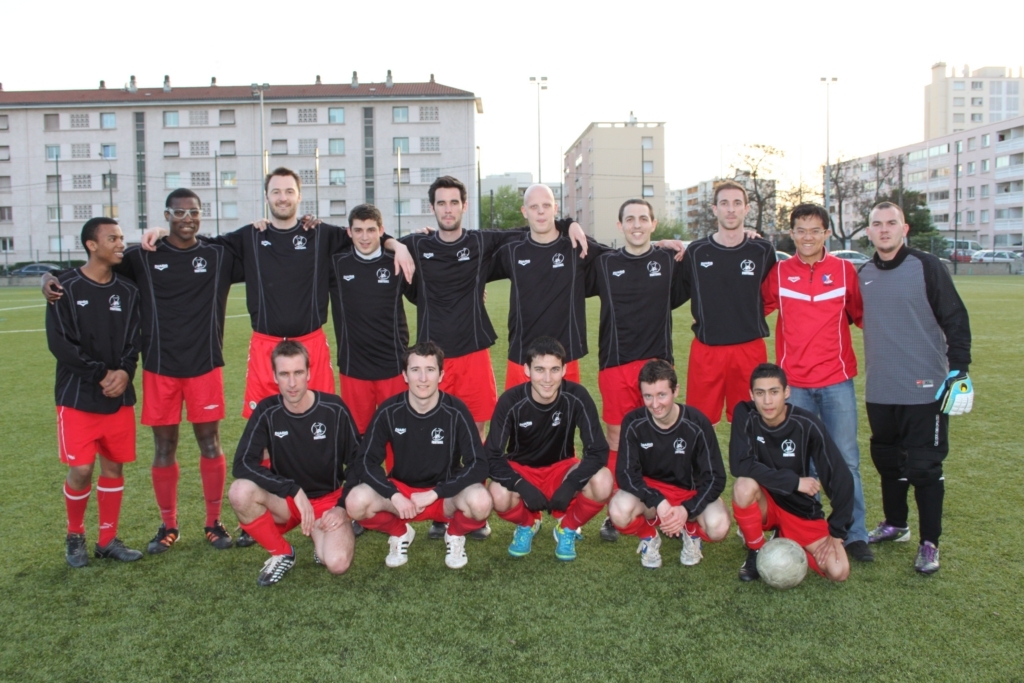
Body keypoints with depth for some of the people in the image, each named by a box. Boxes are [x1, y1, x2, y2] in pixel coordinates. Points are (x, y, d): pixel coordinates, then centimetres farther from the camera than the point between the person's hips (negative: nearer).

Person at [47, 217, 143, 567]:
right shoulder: (66, 288, -5)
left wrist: (125, 371, -12)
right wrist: (100, 374, -14)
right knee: (81, 469, -4)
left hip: (120, 397, 4)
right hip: (77, 397, -4)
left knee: (114, 466, 7)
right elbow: (59, 342, -11)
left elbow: (135, 339, 6)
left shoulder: (128, 291, 6)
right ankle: (75, 536, 20)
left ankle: (108, 539, 20)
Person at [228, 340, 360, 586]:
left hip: (328, 500, -2)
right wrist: (294, 490, -27)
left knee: (337, 563, -28)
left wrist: (343, 507, -9)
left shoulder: (334, 409, -13)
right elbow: (243, 465, -19)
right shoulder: (267, 412, -10)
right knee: (240, 491, -30)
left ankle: (320, 536, 11)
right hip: (284, 500, 2)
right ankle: (282, 553, -4)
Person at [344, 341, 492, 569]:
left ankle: (455, 534, 4)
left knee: (480, 502, -34)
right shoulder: (389, 411, -12)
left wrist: (434, 494, -24)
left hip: (445, 494, -1)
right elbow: (367, 462, -10)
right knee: (356, 502, -28)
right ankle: (399, 533, 6)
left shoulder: (456, 411, -16)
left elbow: (478, 465, -18)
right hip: (401, 490, 2)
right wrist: (394, 495, -25)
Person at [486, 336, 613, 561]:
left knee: (602, 483, -30)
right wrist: (523, 487, -34)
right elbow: (493, 457, -19)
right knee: (500, 497, -35)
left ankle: (568, 527, 3)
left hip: (561, 468, 1)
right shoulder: (511, 401, -22)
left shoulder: (577, 397, -22)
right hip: (520, 470, -1)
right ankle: (527, 524, 4)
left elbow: (598, 450, -20)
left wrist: (570, 485, -34)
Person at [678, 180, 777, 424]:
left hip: (750, 350, 0)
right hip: (706, 351, 0)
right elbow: (679, 294, 14)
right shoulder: (696, 252, 2)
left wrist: (751, 319, 7)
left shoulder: (763, 251, 2)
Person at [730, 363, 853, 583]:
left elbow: (840, 477, -14)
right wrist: (794, 481, -25)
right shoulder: (745, 415, -17)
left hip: (801, 509, 1)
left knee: (838, 572, -18)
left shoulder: (806, 424, -18)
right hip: (763, 504, 0)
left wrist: (837, 532, -13)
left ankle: (788, 541, 14)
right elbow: (740, 465, -27)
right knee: (745, 485, -34)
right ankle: (756, 552, -7)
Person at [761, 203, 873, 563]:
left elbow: (862, 315, 9)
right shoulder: (779, 272, 4)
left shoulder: (845, 270, 3)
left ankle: (855, 534, 12)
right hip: (794, 381, 1)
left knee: (846, 461, 1)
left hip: (837, 379, 0)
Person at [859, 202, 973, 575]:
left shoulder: (927, 267, -7)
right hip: (879, 390, 5)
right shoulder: (863, 274, 8)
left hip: (925, 389, -5)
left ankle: (929, 543, 12)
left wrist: (959, 369, -12)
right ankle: (895, 524, 34)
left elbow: (955, 319, -8)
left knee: (924, 466, 0)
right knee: (887, 461, 15)